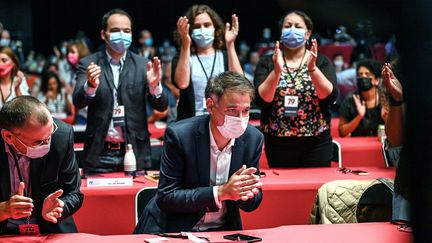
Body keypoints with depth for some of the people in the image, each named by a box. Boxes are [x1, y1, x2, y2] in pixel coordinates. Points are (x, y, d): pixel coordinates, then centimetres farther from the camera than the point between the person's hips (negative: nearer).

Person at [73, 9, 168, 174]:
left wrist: (154, 85, -22)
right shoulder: (88, 64, 2)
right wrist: (90, 85, -31)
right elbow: (78, 102, -10)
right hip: (100, 153, -1)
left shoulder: (143, 65, 4)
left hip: (135, 152, 1)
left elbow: (161, 106, 0)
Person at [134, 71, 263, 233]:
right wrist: (221, 192, -26)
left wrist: (247, 193, -21)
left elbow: (252, 204, 3)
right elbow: (165, 198, -16)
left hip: (222, 230, 3)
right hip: (173, 230, -3)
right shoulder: (179, 135, -17)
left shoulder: (253, 139, -6)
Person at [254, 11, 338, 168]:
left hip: (316, 143, 0)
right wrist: (276, 71, -22)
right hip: (278, 144, 0)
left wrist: (312, 68, -22)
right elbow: (260, 100, -10)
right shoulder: (267, 63, 3)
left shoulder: (321, 61, 3)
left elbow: (330, 96, -11)